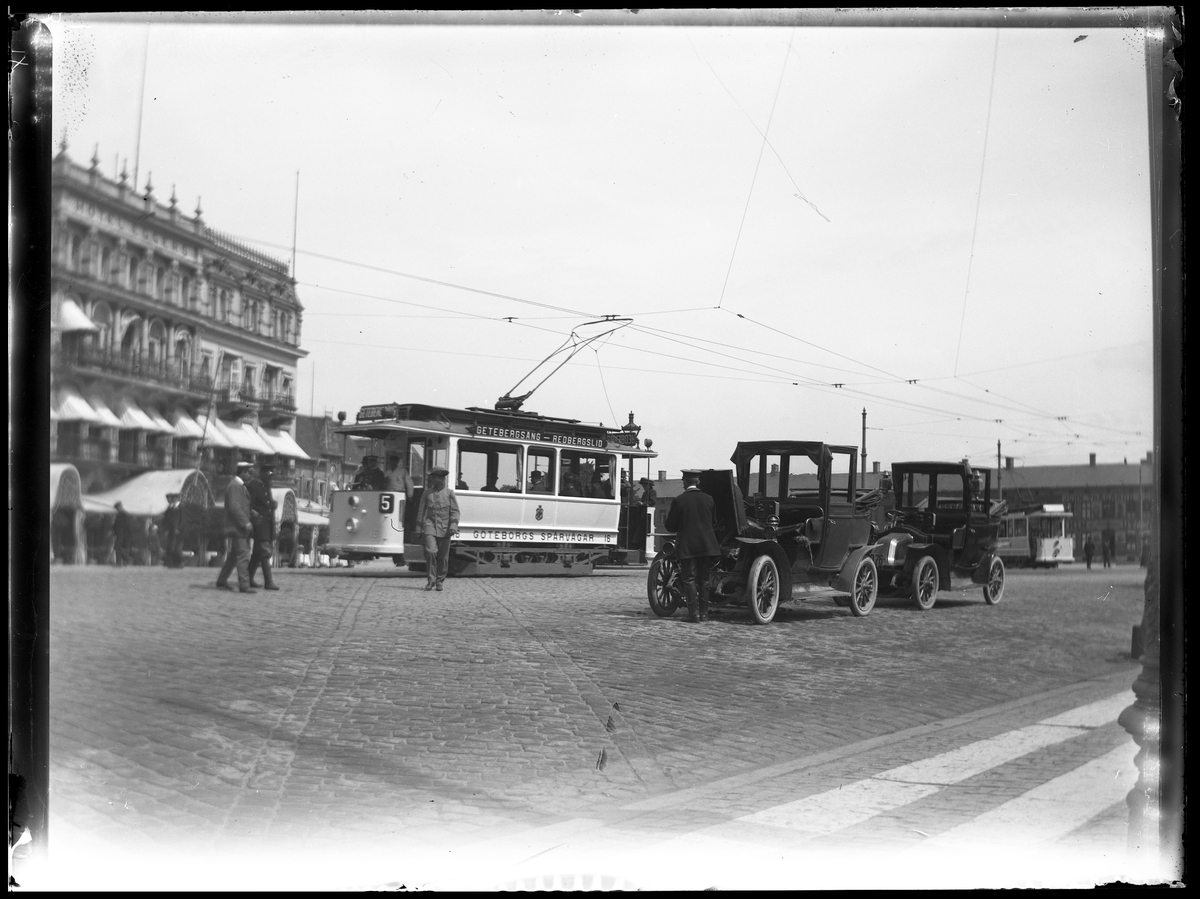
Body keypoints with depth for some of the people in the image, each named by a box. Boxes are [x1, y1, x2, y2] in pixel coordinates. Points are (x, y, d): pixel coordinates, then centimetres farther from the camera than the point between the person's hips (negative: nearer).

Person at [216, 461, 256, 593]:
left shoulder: (241, 486, 18)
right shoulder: (234, 486, -14)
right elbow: (234, 507, -22)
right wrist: (246, 523, -24)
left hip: (241, 528, 10)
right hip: (237, 528, -10)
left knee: (234, 555, 15)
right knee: (243, 555, -11)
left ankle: (222, 580, 24)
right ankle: (244, 585, -13)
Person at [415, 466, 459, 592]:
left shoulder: (449, 493, 7)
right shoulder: (427, 493, 10)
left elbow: (455, 511, 2)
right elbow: (421, 511, 14)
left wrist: (453, 526, -12)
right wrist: (419, 528, 11)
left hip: (444, 528, 0)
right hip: (430, 526, 0)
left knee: (443, 557, 3)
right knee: (431, 552, -16)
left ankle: (440, 581, 17)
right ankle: (430, 580, -6)